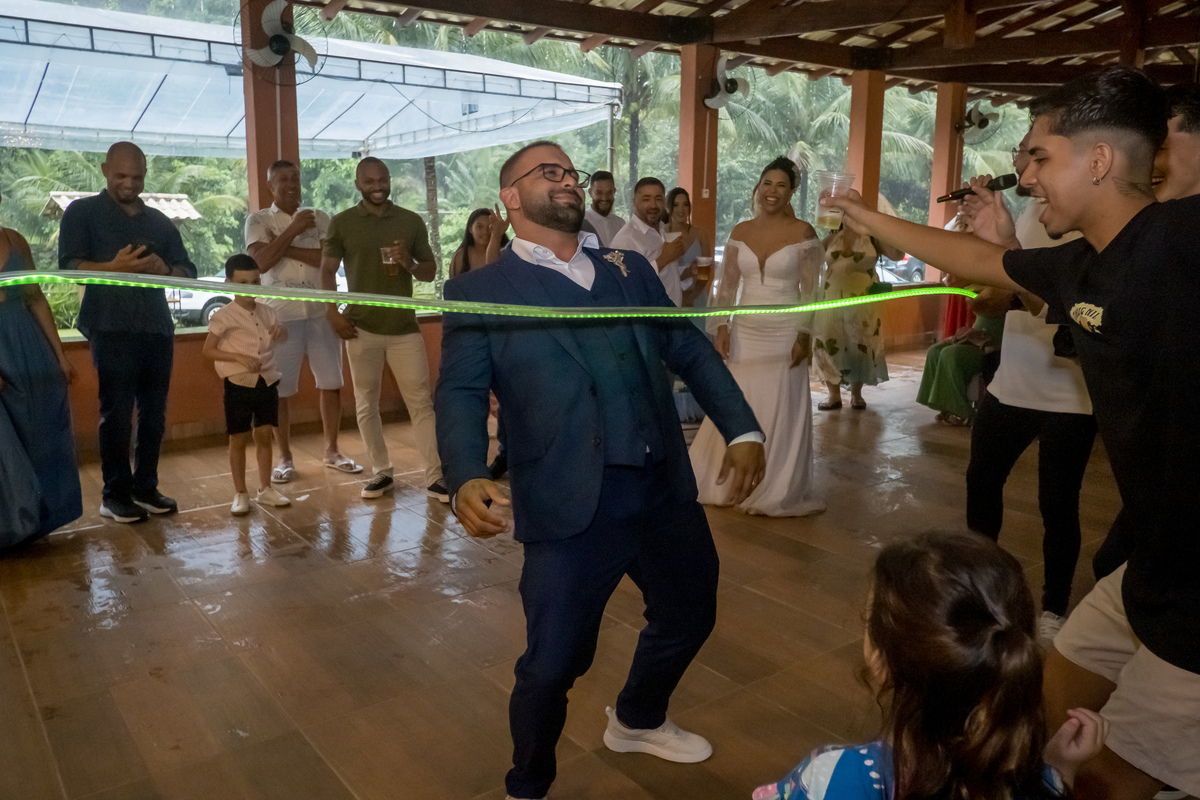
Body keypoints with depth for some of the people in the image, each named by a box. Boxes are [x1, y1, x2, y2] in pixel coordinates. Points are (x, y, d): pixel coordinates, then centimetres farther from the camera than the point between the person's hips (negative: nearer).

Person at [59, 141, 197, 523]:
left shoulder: (160, 222, 19)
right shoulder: (82, 212, 8)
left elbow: (188, 271, 15)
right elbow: (68, 265, -4)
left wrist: (164, 269, -9)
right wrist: (114, 267, -21)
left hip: (157, 327, 4)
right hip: (112, 329, -4)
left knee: (154, 412, 6)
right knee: (117, 413, -5)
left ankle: (145, 487, 16)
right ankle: (115, 494, 4)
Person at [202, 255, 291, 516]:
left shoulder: (266, 312, 6)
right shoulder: (224, 317, -8)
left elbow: (284, 335, 21)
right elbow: (208, 350, -7)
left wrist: (281, 329, -4)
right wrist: (239, 357, -19)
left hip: (267, 382, 4)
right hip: (238, 384, -4)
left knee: (264, 436, 10)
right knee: (238, 439, 5)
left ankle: (265, 489, 22)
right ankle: (240, 494, 16)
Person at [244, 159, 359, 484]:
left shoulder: (319, 217, 8)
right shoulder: (258, 221, 3)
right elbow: (260, 262, -13)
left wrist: (285, 247, -10)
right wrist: (293, 230, -14)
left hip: (322, 313, 2)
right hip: (281, 316, -2)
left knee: (331, 384, 7)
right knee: (281, 391, 1)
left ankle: (332, 451, 21)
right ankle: (285, 458, 14)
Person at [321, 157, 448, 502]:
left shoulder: (411, 221, 6)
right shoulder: (342, 223, 4)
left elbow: (431, 271, 9)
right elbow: (328, 271, 4)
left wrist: (410, 264, -13)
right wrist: (333, 312, -10)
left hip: (405, 327, 0)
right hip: (361, 328, 0)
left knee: (421, 402, -2)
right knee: (367, 405, 7)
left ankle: (435, 477, 2)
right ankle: (381, 473, 20)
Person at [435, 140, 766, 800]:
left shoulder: (631, 269, 14)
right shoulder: (479, 291, 2)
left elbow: (691, 351, 13)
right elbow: (461, 394, -7)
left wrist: (742, 429, 3)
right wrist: (466, 478, -25)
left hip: (666, 493, 6)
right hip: (570, 511, -5)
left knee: (689, 618, 21)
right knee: (552, 664, 1)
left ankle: (637, 721, 53)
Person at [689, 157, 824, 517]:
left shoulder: (802, 233, -4)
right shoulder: (740, 232, 6)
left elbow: (810, 291, -6)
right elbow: (727, 286, 7)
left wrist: (804, 336, -12)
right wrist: (722, 328, -2)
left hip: (784, 336, -3)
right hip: (745, 334, 4)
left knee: (780, 412, 3)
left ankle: (775, 491, 17)